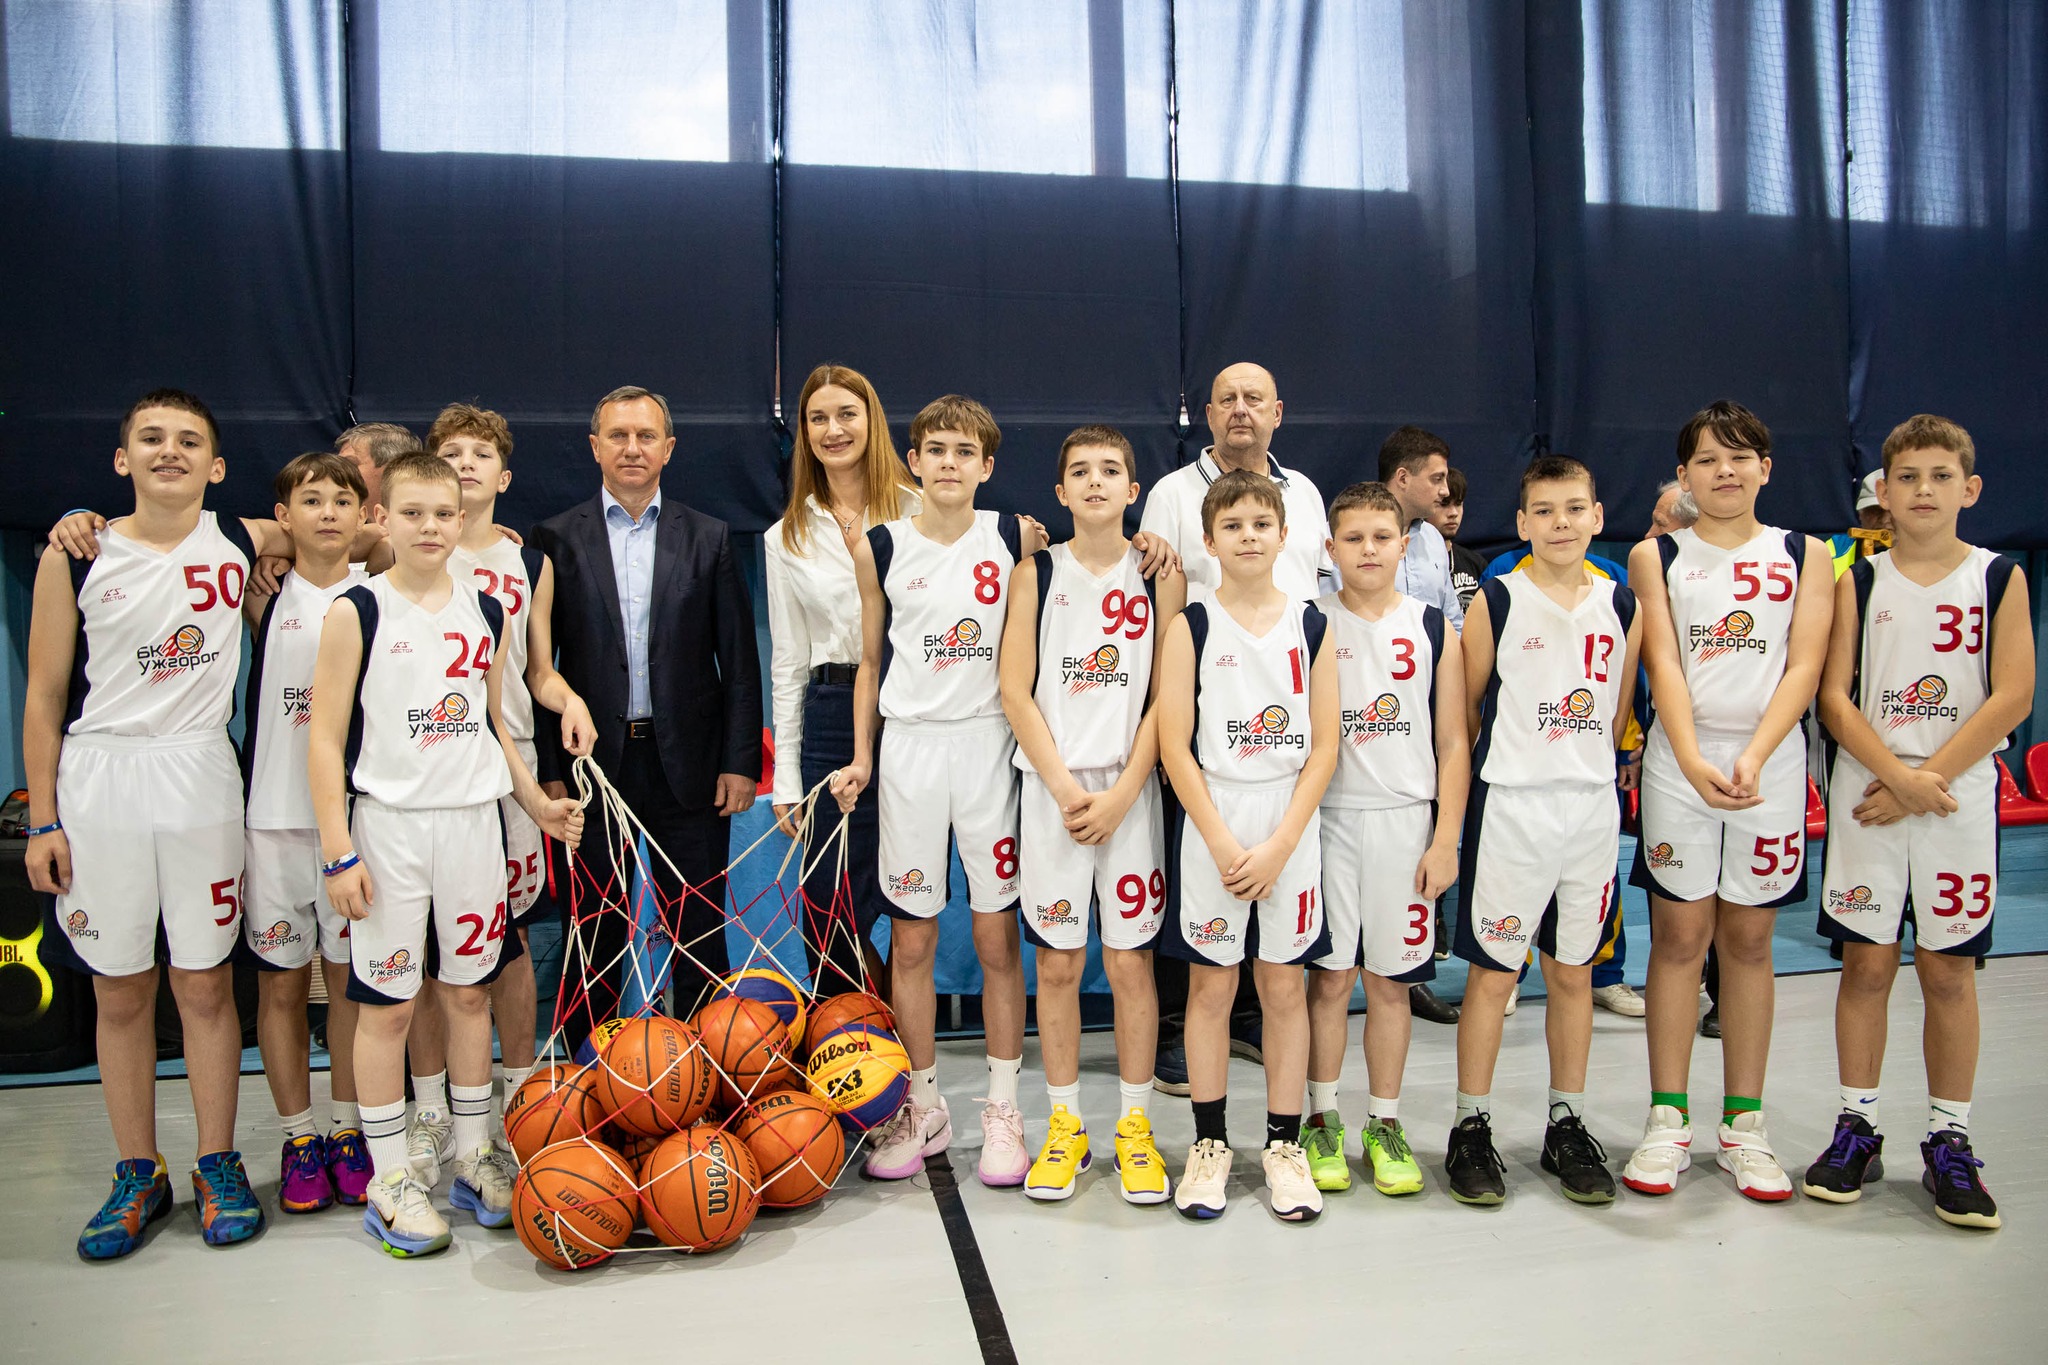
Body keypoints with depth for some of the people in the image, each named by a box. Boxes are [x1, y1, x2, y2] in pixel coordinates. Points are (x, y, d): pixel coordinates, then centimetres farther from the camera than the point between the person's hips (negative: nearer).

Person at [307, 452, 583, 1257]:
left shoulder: (486, 612, 9)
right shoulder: (357, 612, -4)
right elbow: (326, 738, -6)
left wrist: (535, 803, 12)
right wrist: (337, 850, -11)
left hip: (473, 821, 4)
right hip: (389, 826, -4)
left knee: (470, 990, 11)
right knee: (386, 1002, 2)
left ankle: (474, 1157, 24)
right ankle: (389, 1179, 14)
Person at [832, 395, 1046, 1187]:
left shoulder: (1015, 539, 1)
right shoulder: (882, 548, 3)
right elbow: (870, 662, 9)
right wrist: (861, 757, 4)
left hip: (989, 743, -1)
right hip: (910, 745, 1)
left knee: (997, 937, 2)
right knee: (911, 940, 6)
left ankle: (1003, 1108, 16)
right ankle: (922, 1107, 21)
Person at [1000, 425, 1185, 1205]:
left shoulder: (1159, 575, 4)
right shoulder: (1036, 575, 5)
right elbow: (1017, 692, 1)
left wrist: (1121, 793, -9)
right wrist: (1064, 787, -9)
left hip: (1130, 789, 0)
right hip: (1052, 787, 1)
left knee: (1131, 959, 3)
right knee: (1057, 962, 5)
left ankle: (1134, 1125, 18)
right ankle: (1064, 1123, 20)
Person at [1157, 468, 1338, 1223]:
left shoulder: (1312, 626, 3)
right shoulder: (1192, 625, -1)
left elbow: (1324, 746, 0)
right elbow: (1175, 745, -6)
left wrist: (1280, 844, -9)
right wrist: (1222, 843, -12)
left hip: (1290, 823, 1)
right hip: (1212, 823, -1)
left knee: (1284, 985, 8)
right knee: (1211, 986, 7)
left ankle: (1284, 1146, 21)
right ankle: (1210, 1144, 21)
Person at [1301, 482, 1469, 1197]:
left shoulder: (1434, 628, 5)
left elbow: (1453, 743, 5)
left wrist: (1446, 839, -2)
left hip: (1405, 820, 1)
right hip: (1327, 816, -1)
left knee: (1390, 979, 7)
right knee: (1329, 975, 3)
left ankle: (1385, 1125, 20)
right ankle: (1322, 1119, 17)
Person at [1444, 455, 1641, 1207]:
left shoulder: (1621, 603, 6)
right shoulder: (1497, 601, -5)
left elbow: (1619, 709, 14)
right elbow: (1466, 707, 1)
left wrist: (1582, 768, 12)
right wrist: (1515, 763, 8)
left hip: (1593, 806, 4)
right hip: (1509, 806, -4)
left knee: (1573, 971, 13)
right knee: (1493, 970, 1)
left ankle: (1567, 1126, 25)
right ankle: (1472, 1128, 14)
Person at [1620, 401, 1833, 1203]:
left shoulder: (1806, 556, 8)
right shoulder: (1656, 556, 6)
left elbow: (1804, 667, -2)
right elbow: (1663, 663, -5)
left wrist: (1753, 757, -18)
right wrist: (1693, 761, -19)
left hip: (1772, 763, 1)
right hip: (1680, 762, -1)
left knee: (1748, 940, 7)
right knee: (1679, 936, 1)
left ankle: (1743, 1125, 17)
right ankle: (1668, 1121, 10)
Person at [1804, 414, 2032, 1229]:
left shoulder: (2000, 578, 3)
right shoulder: (1858, 581, 4)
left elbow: (2012, 696, -5)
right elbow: (1834, 697, -2)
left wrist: (1927, 778, -12)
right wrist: (1900, 776, -14)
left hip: (1960, 794, 0)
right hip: (1867, 794, 0)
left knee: (1949, 970, 5)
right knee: (1866, 963, 4)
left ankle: (1950, 1142, 16)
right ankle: (1856, 1129, 16)